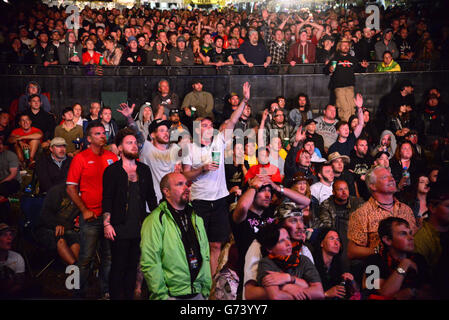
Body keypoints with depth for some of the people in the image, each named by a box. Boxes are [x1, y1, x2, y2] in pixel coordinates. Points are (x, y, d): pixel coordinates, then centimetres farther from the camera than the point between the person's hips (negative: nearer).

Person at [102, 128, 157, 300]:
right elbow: (107, 199, -6)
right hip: (120, 228, -4)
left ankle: (129, 295, 22)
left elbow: (151, 197, 15)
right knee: (118, 267, 2)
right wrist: (106, 223, -13)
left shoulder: (144, 169, 11)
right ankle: (115, 296, 15)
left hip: (140, 227, 4)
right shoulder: (112, 170, -1)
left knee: (133, 266, 11)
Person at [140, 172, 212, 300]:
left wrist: (206, 290, 7)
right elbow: (150, 264, -16)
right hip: (172, 295, -5)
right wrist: (161, 295, -15)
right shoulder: (155, 220, -11)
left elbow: (205, 255, 11)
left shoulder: (196, 217, 10)